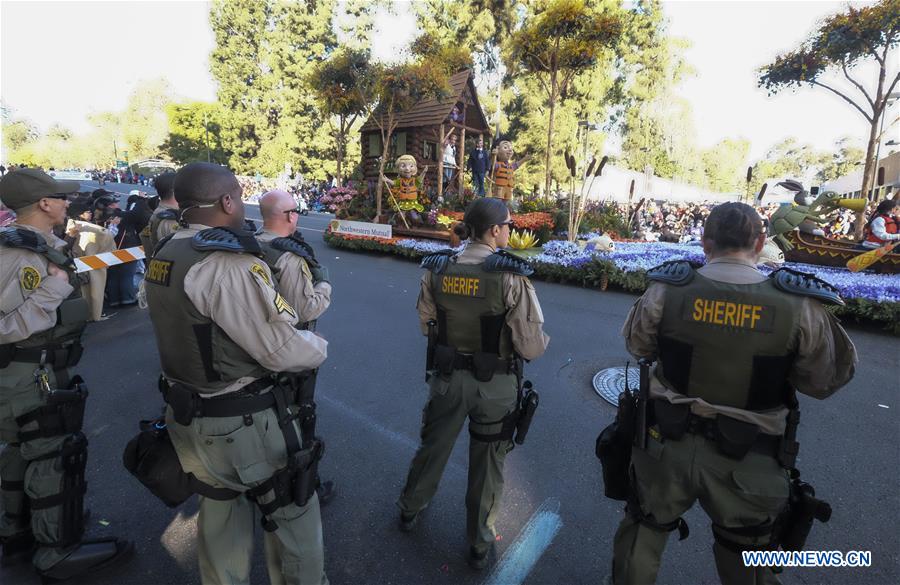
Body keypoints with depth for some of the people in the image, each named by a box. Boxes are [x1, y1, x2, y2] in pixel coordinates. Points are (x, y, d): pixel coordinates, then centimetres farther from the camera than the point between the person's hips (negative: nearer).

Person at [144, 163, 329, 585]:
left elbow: (189, 328, 7)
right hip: (243, 423, -8)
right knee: (293, 515, 14)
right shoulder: (229, 264, -26)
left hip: (188, 415, 9)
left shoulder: (162, 256, 2)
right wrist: (319, 345, -5)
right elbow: (282, 351, -26)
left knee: (220, 512, 28)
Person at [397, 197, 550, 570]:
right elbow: (531, 347, -20)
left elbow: (426, 322, 3)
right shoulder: (511, 277, -22)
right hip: (494, 385, -3)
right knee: (487, 464, 19)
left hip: (447, 376, 4)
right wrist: (543, 339, 3)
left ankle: (410, 510, 53)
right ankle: (479, 545, 42)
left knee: (433, 444, 28)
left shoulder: (437, 269, -9)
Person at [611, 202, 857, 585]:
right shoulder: (800, 306, -16)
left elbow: (637, 344, 1)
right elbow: (823, 382, -2)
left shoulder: (665, 291, -16)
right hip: (747, 462, 1)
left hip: (666, 445, 0)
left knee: (643, 532, 26)